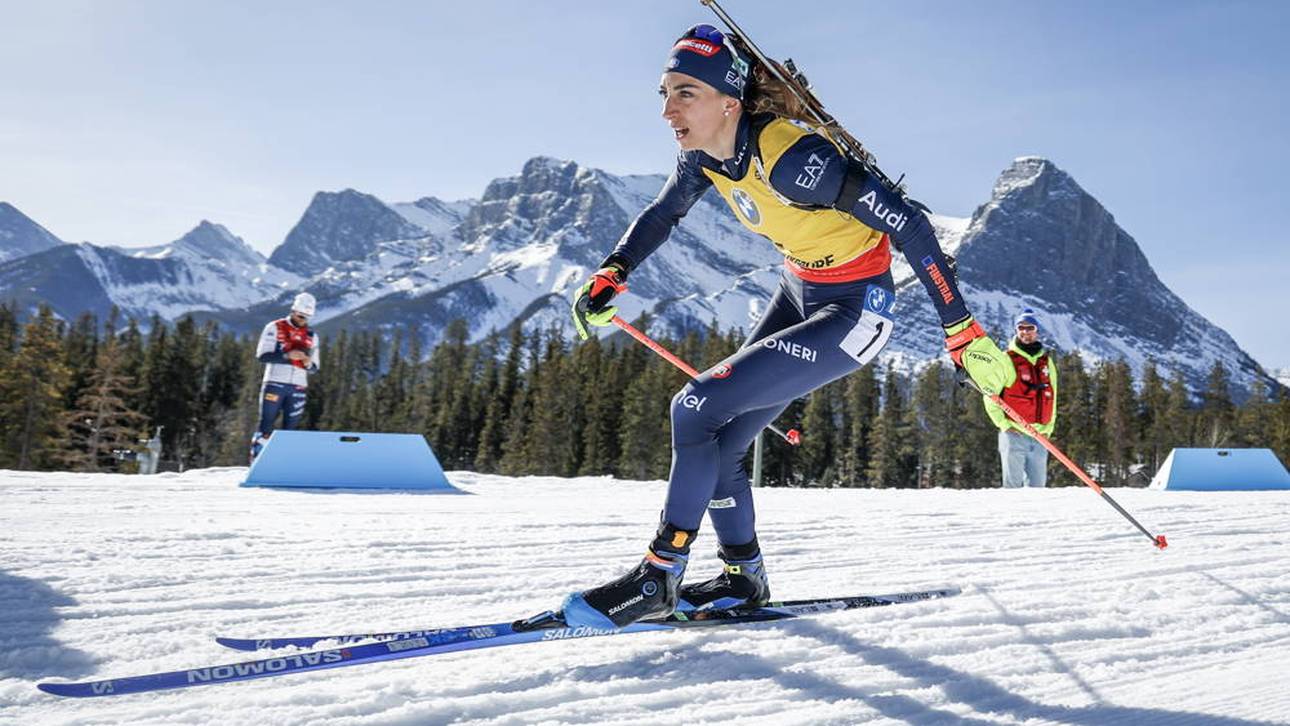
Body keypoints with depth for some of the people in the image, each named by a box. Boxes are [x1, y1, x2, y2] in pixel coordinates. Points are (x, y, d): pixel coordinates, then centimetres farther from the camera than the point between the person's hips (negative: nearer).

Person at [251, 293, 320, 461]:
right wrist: (287, 355, -20)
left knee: (291, 427, 2)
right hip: (275, 383, -4)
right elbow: (262, 355, -8)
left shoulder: (311, 336, 14)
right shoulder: (275, 328, 2)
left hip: (298, 387, 4)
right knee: (266, 424, -5)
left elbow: (314, 368, 17)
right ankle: (256, 460, 0)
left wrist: (309, 363, -7)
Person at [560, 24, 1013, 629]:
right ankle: (744, 578, 25)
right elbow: (662, 214, 13)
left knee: (697, 410, -18)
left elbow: (905, 222, -28)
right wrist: (609, 277, -3)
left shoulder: (788, 157, -30)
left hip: (854, 313, -8)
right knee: (714, 445, 5)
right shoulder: (704, 153, -6)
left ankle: (657, 580, -4)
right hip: (800, 289, 8)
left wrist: (963, 333, -27)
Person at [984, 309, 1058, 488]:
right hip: (1014, 433, -5)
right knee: (1013, 484, -6)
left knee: (1037, 485, 6)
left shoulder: (1047, 362, 15)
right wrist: (1004, 424, -8)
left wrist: (1048, 428, 13)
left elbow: (1052, 397, 22)